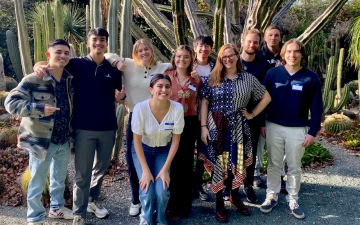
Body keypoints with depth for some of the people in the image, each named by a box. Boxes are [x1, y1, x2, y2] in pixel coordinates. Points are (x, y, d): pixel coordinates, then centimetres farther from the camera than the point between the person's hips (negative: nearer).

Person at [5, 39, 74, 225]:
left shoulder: (70, 80, 2)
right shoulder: (33, 80, -16)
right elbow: (11, 102, -18)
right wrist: (39, 109, -27)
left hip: (64, 140, 6)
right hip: (41, 141, -5)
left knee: (60, 179, 22)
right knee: (38, 183, 9)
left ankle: (57, 208, 44)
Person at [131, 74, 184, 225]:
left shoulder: (177, 108, -24)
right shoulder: (140, 108, -27)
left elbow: (176, 140, -13)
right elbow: (137, 140, -17)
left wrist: (165, 169, -13)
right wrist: (145, 170, -18)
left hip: (164, 151, 1)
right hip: (142, 149, -1)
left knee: (162, 191, -14)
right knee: (147, 192, -14)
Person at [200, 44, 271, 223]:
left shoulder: (248, 78, 3)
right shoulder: (213, 78, 1)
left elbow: (266, 97, 9)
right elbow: (204, 102, -1)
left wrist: (252, 115, 3)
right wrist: (203, 126, -8)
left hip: (238, 127, 1)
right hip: (216, 127, -1)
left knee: (238, 162, 10)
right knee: (217, 163, 3)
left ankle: (235, 197, 33)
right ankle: (219, 203, 19)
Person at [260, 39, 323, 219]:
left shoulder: (311, 77, -5)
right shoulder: (272, 73, -3)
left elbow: (316, 107, -2)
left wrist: (312, 131, -6)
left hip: (298, 130, 0)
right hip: (274, 127, 1)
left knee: (294, 167, 11)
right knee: (274, 164, 12)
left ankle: (293, 200, 26)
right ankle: (272, 196, 26)